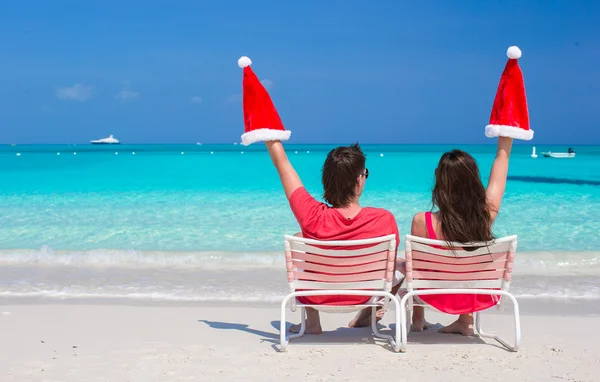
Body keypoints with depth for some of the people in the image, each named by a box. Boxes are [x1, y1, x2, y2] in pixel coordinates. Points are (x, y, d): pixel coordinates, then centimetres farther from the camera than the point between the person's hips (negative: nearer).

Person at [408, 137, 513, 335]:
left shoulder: (423, 222, -28)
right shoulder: (486, 212, -23)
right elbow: (502, 156, -9)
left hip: (440, 298, -2)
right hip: (479, 297, 2)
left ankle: (418, 319, 43)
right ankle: (466, 321, 38)